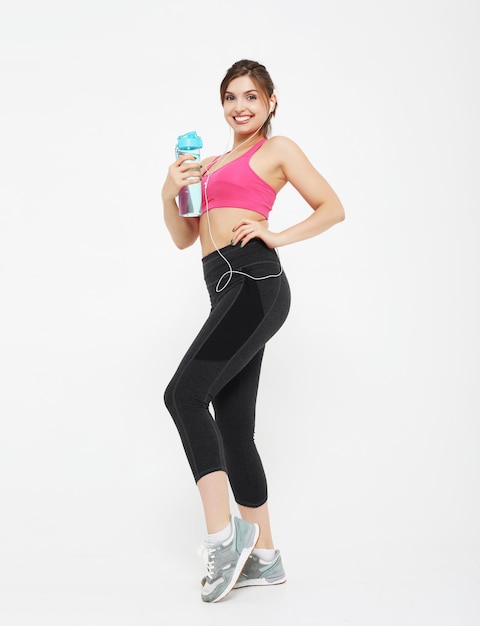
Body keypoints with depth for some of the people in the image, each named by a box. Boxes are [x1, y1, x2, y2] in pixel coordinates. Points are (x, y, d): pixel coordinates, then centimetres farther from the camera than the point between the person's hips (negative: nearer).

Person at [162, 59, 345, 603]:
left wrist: (277, 236, -7)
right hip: (230, 292, 8)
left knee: (185, 394, -21)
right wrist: (170, 193, 7)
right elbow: (184, 238, 24)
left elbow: (333, 208, 5)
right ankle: (262, 557, 12)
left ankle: (222, 534, -18)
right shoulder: (212, 164, 27)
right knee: (233, 428, 5)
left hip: (254, 282, -8)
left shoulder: (278, 149, 8)